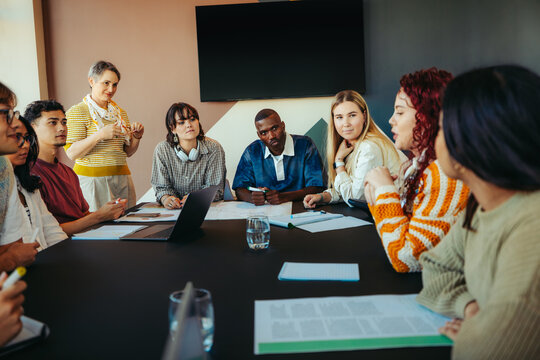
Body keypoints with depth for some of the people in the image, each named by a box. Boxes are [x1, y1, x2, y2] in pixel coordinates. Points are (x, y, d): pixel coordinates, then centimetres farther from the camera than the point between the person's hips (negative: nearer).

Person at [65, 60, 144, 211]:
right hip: (91, 179, -5)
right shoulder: (76, 111, -4)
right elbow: (71, 153, -12)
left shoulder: (120, 112, 14)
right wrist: (100, 135, -23)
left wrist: (136, 137, -2)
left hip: (122, 178, 5)